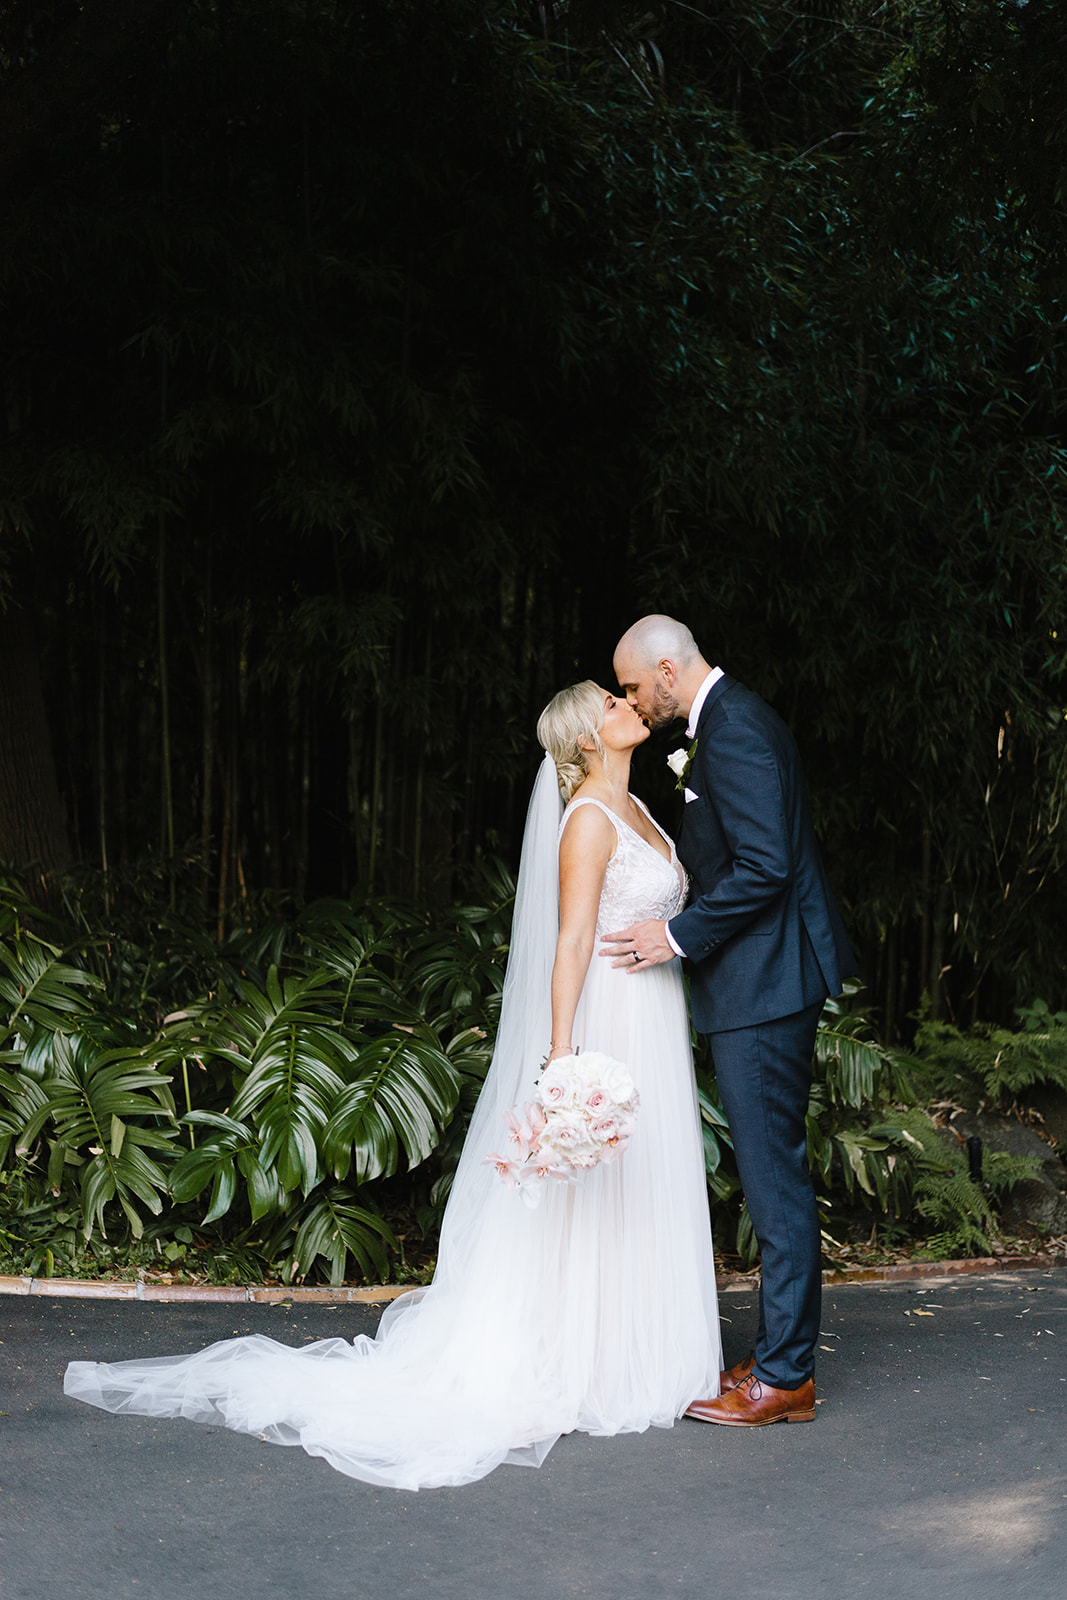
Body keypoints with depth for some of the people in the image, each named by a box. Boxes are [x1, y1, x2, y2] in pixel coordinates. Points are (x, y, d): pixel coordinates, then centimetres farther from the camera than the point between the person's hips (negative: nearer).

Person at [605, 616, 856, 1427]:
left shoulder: (733, 728, -17)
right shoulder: (731, 718, 16)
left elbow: (765, 867, -23)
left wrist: (679, 935, -16)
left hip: (764, 984, -11)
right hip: (768, 975, 11)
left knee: (775, 1177, -5)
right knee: (776, 1174, 15)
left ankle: (783, 1378, 2)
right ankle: (785, 1354, 23)